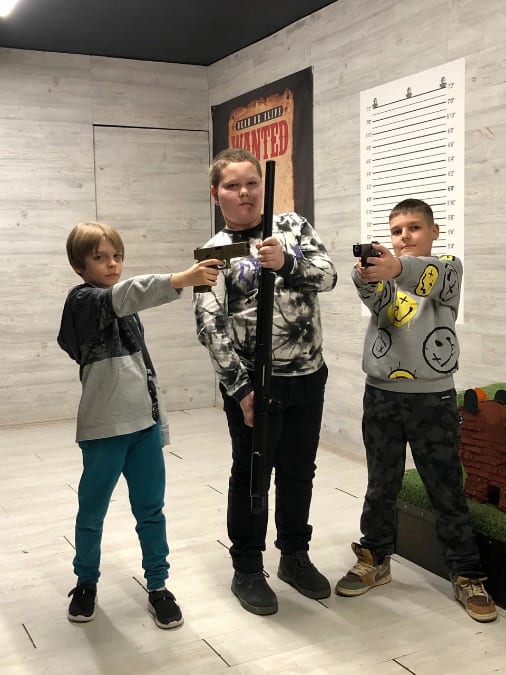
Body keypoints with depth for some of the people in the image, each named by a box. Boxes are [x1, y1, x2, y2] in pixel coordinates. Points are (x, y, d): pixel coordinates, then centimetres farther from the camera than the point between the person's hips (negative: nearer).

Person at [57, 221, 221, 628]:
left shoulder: (126, 308, 13)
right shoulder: (83, 301, -9)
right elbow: (128, 294, -31)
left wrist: (159, 419, 16)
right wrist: (181, 279, -45)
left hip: (144, 424, 6)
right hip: (104, 429, -6)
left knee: (151, 510, 10)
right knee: (93, 512, 11)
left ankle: (158, 586, 23)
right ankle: (86, 583, 31)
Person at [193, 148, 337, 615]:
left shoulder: (293, 226, 5)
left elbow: (327, 274, -10)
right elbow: (212, 329, -10)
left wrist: (285, 263, -30)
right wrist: (240, 388, -16)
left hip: (308, 375, 4)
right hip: (254, 382, -3)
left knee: (299, 471, 16)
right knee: (250, 474, 9)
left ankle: (294, 556, 35)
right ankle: (247, 570, 25)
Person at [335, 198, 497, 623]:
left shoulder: (449, 267, 1)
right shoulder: (384, 270, 7)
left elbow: (433, 277, -25)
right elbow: (381, 305, -17)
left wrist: (399, 269, -48)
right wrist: (367, 280, -40)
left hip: (433, 399, -2)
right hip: (382, 397, 2)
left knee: (447, 491, 7)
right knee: (381, 486, 13)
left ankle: (466, 575, 20)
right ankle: (375, 561, 30)